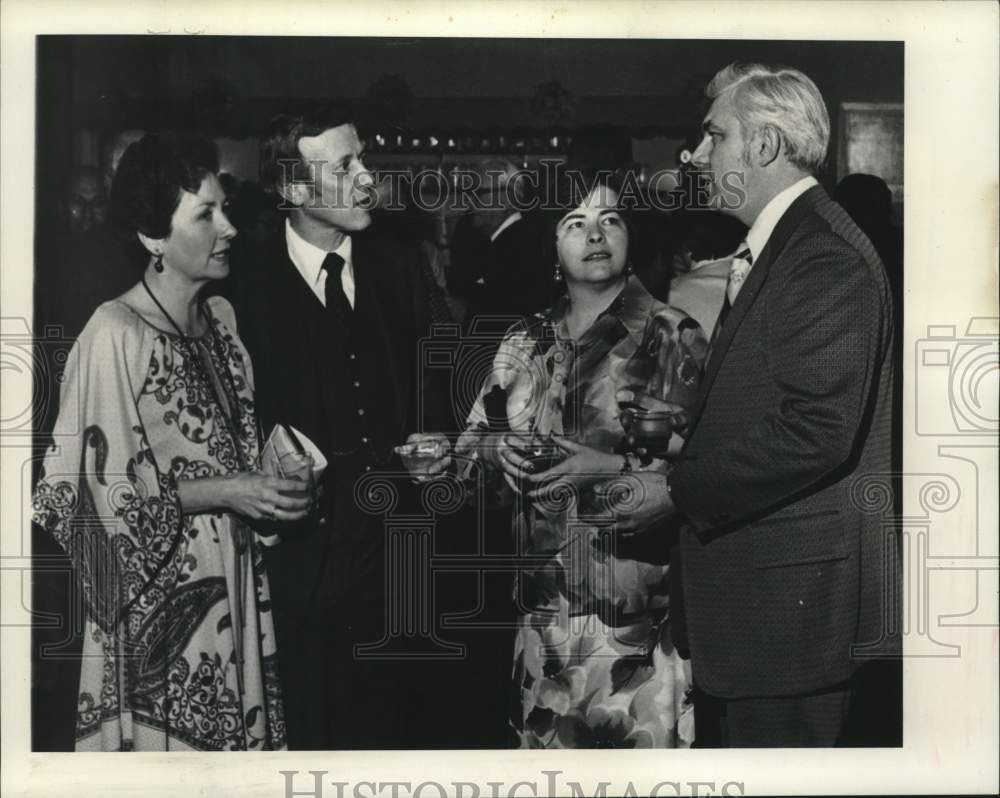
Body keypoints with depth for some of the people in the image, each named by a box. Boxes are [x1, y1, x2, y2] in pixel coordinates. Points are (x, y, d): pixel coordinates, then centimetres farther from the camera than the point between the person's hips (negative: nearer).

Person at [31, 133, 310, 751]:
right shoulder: (115, 335, -16)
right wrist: (224, 493, -17)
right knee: (166, 737, 4)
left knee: (231, 737, 12)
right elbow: (103, 493, -15)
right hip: (157, 600, -6)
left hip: (232, 585, 7)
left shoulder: (222, 316, 6)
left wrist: (272, 478, 2)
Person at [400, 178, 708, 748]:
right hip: (545, 610, 4)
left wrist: (613, 468, -18)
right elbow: (476, 443, 14)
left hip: (639, 613, -4)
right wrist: (493, 451, -7)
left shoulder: (672, 337, -3)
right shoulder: (525, 344, 11)